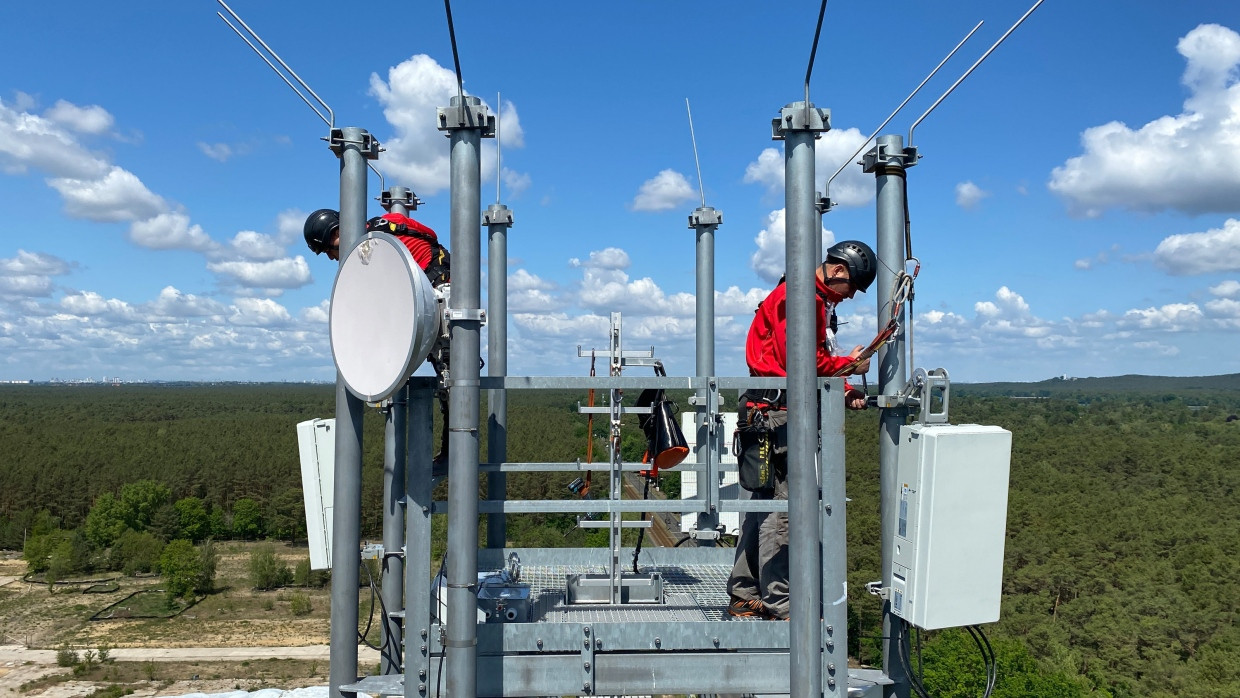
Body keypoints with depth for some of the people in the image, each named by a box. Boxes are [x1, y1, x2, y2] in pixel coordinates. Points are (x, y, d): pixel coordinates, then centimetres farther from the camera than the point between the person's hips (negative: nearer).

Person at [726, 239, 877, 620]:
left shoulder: (820, 302, 25)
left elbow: (818, 363, 23)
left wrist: (846, 392, 8)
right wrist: (849, 365, -7)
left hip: (770, 411, 11)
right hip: (777, 409, -11)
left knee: (766, 502, 13)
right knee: (784, 504, -9)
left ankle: (744, 596, 20)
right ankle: (778, 604, -3)